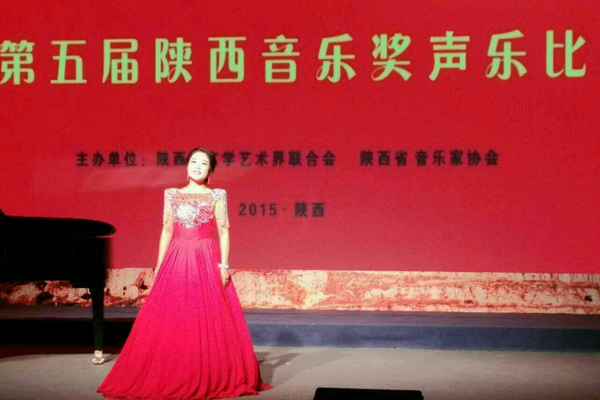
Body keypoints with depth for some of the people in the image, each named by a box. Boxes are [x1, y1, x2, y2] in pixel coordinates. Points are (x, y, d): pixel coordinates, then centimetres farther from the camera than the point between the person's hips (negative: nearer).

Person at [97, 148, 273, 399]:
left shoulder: (217, 196, 4)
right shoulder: (172, 195, 11)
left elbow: (224, 232, 0)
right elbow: (167, 231, 11)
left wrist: (224, 265, -10)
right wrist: (159, 267, 7)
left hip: (207, 262, -2)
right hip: (177, 262, 2)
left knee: (209, 321, -2)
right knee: (171, 321, 0)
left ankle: (212, 378, 8)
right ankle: (170, 378, 10)